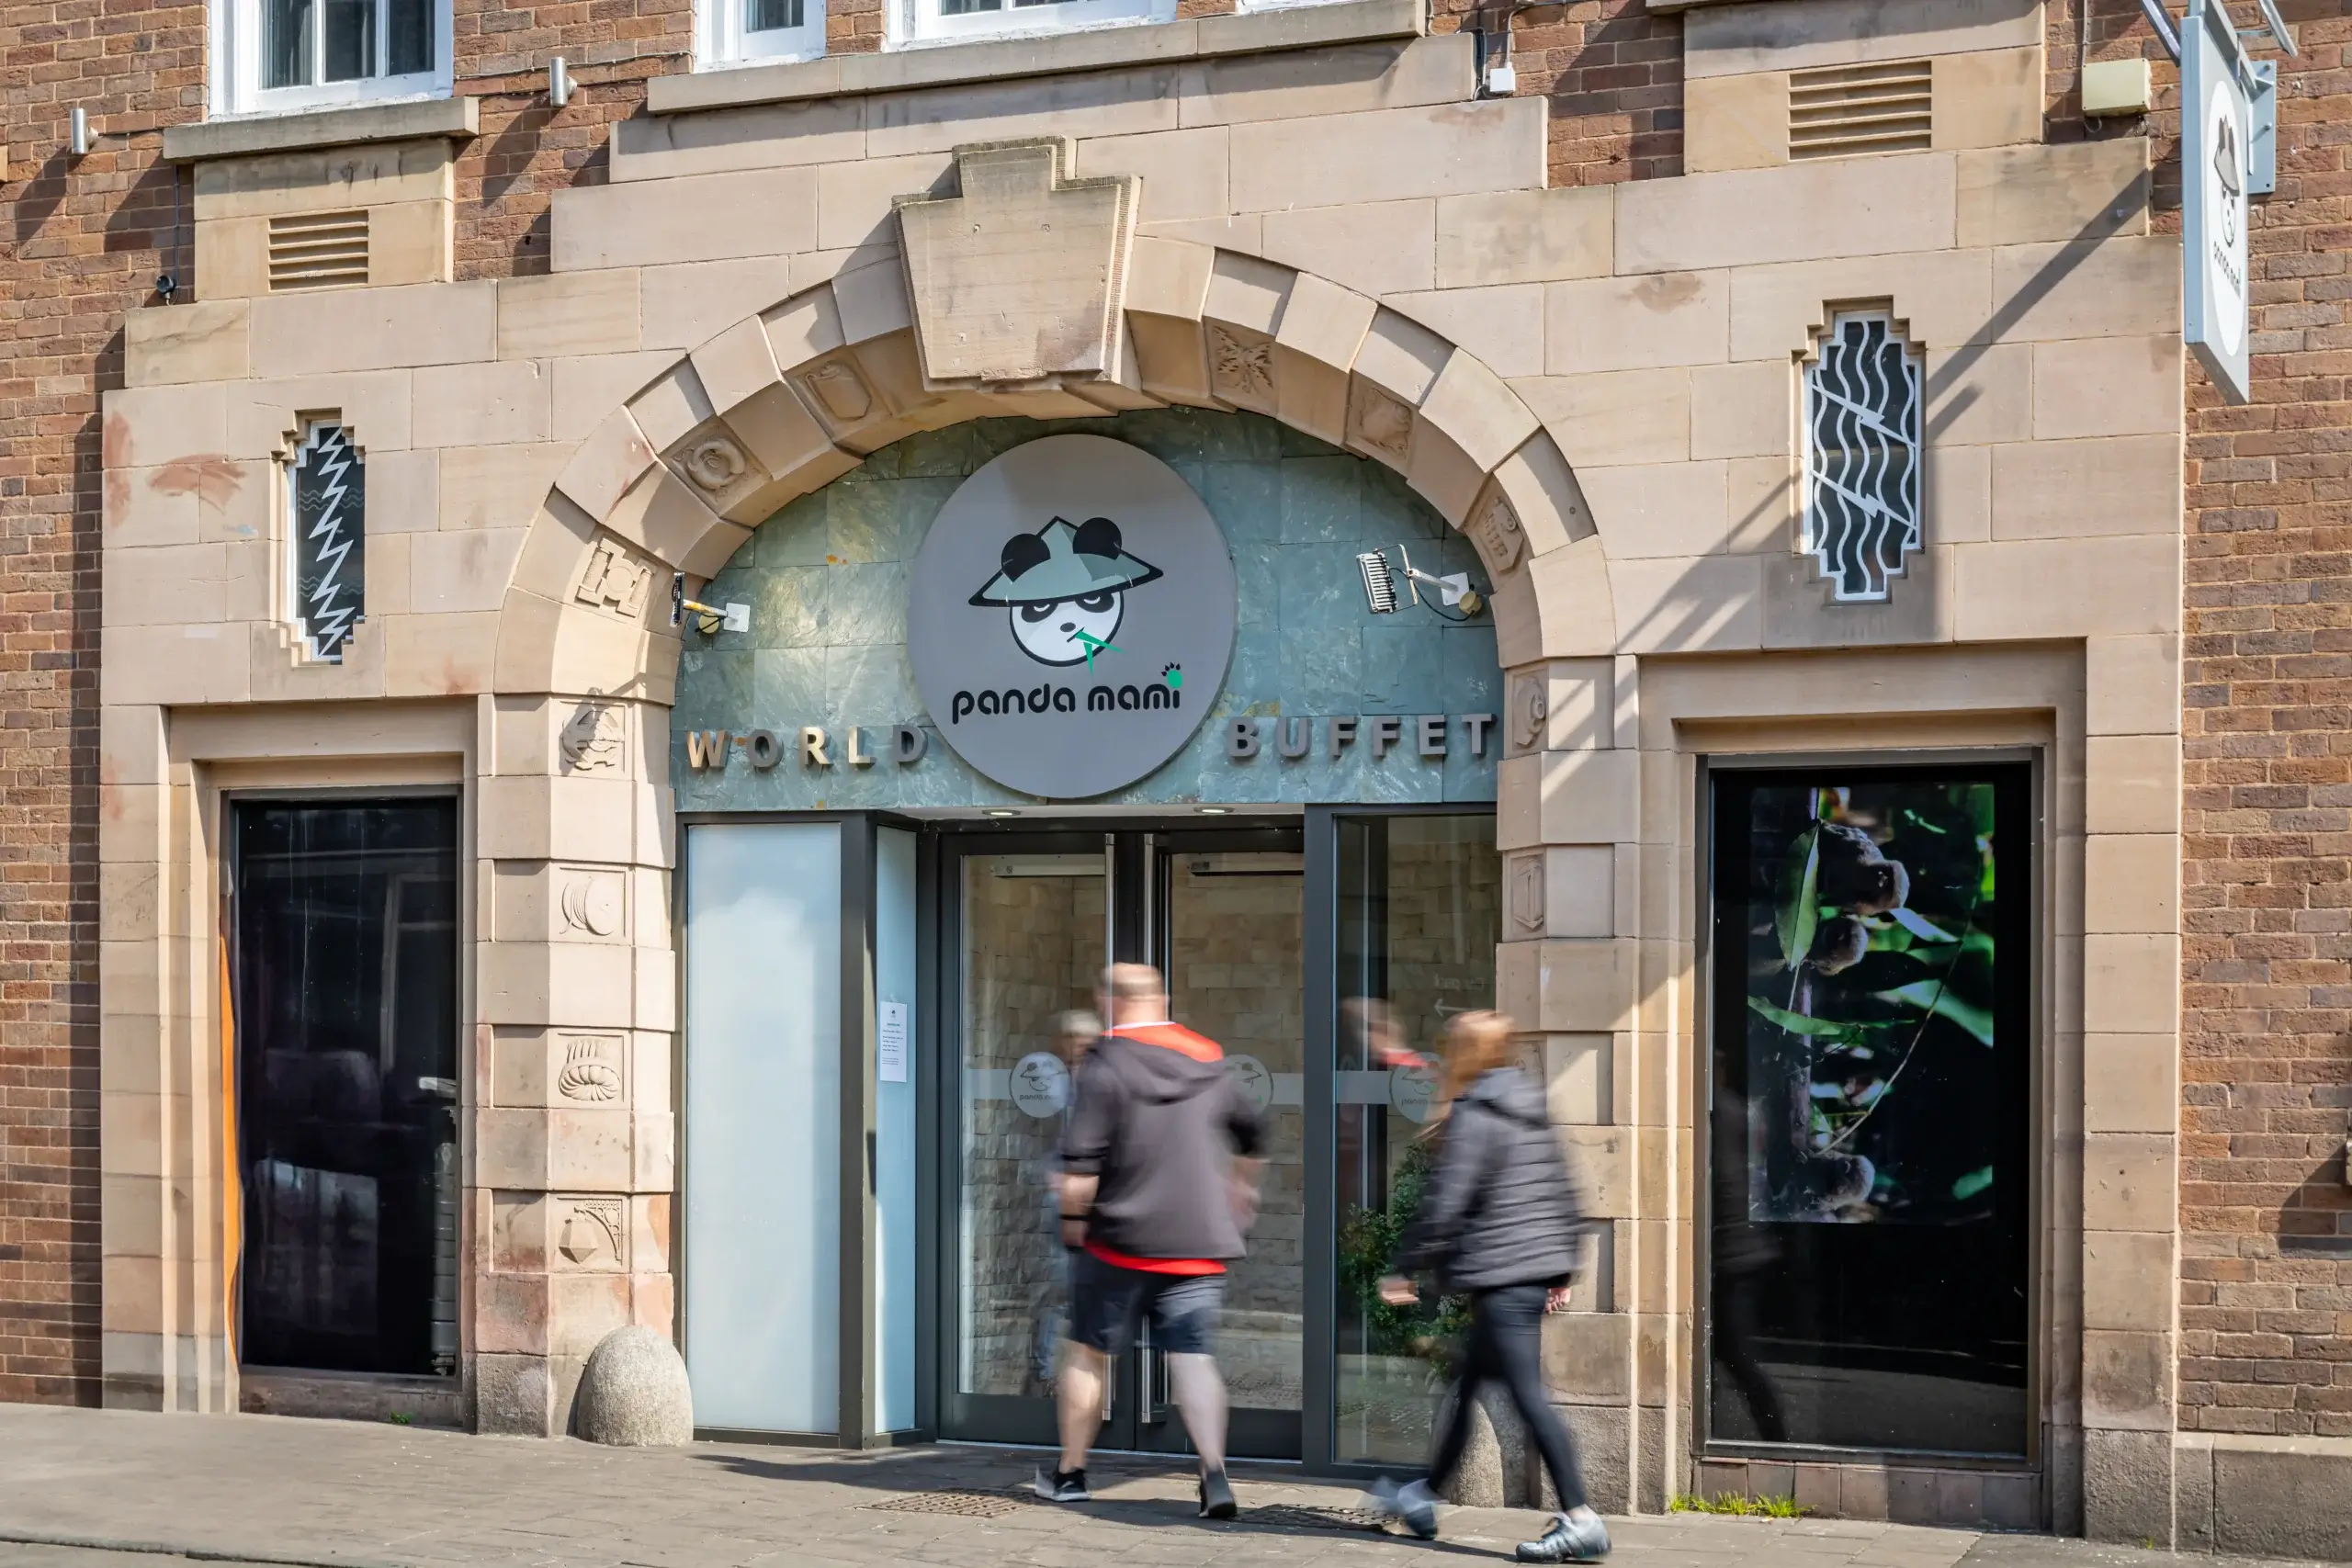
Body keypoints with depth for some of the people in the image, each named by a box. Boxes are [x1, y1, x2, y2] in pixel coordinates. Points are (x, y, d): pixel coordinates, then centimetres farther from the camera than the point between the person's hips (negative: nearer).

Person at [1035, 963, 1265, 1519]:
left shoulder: (1107, 1063, -9)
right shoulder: (1209, 1062, 8)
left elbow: (1080, 1161, -15)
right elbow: (1252, 1136, 22)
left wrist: (1073, 1218, 0)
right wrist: (1239, 1188, 39)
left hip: (1122, 1238, -3)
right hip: (1200, 1243, 4)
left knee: (1088, 1351, 12)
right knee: (1192, 1354, 3)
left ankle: (1071, 1473, 20)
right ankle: (1214, 1470, -15)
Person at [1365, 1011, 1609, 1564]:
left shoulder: (1472, 1119, -12)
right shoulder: (1533, 1113, 14)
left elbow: (1444, 1204, -15)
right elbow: (1564, 1193, 17)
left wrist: (1405, 1268, -6)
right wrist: (1563, 1264, 23)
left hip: (1500, 1274, -9)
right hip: (1540, 1265, 9)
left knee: (1527, 1393, -9)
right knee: (1468, 1384, 19)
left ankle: (1580, 1519, -13)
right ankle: (1424, 1497, 30)